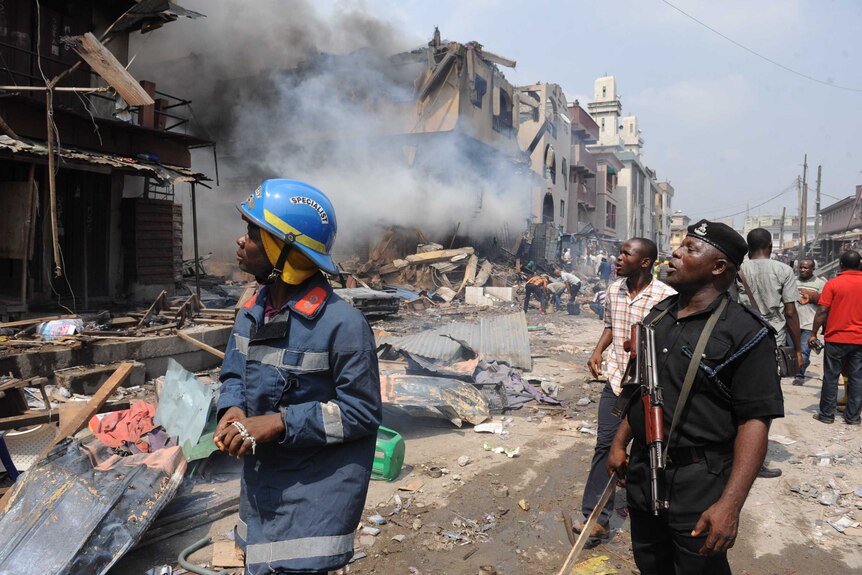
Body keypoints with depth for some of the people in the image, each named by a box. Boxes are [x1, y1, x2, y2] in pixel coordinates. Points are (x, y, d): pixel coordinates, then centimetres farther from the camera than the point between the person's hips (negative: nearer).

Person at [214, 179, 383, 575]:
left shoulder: (341, 324, -23)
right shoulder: (251, 314, 2)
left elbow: (361, 413, -19)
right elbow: (233, 375, 13)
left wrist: (279, 423, -24)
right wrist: (233, 410, -10)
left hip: (313, 497, -7)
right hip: (260, 490, 8)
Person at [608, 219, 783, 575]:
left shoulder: (744, 333, -16)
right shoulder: (658, 315, 6)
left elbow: (755, 421, -19)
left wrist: (730, 504, -24)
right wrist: (619, 442, 13)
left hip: (698, 483, -6)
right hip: (641, 471, 6)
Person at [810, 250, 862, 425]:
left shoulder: (833, 284, -9)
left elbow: (822, 311, -11)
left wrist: (814, 333, -3)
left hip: (836, 338, -3)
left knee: (831, 377, 5)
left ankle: (827, 414, 10)